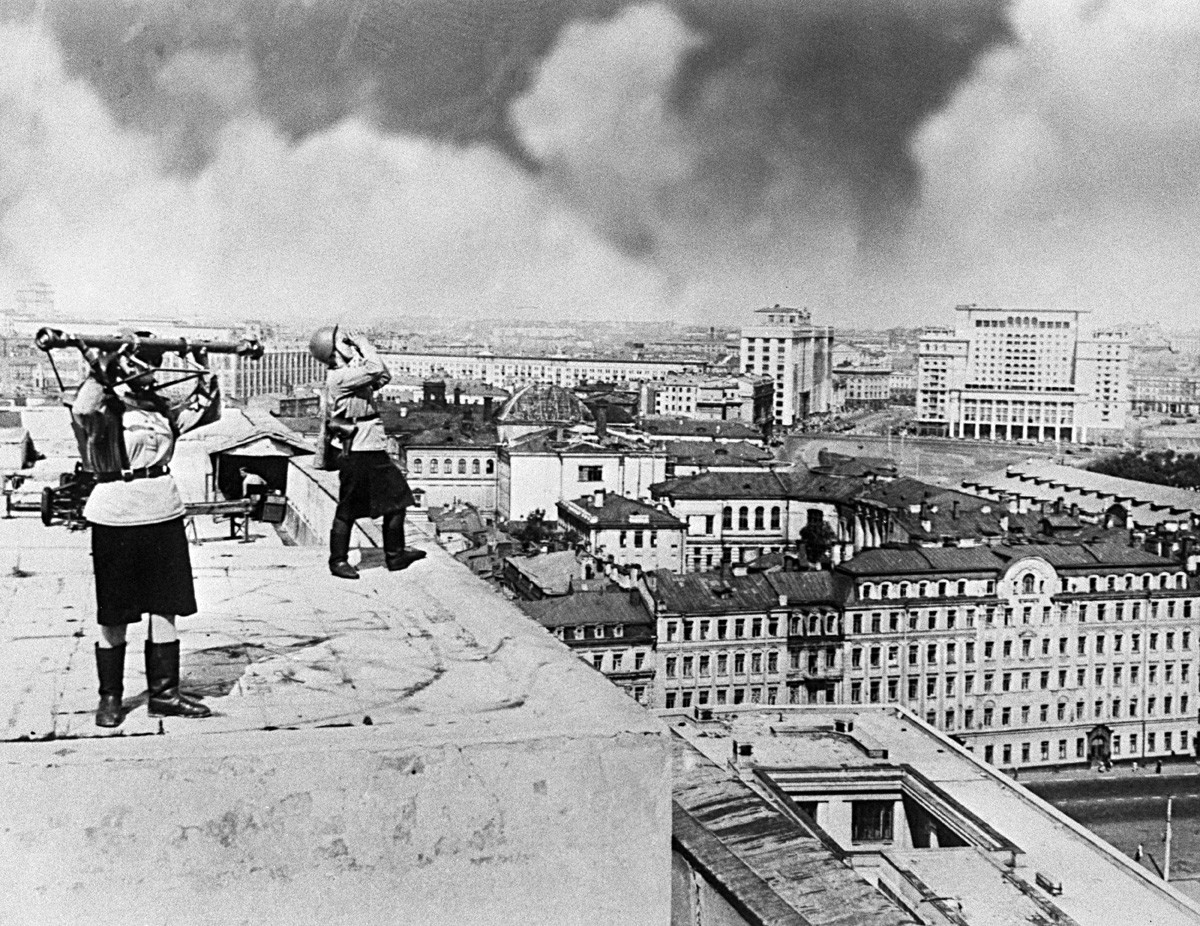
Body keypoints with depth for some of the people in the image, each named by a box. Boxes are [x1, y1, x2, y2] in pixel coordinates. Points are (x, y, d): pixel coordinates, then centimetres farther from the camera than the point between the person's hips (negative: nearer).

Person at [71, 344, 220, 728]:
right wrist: (99, 371, -29)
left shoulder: (163, 408, 11)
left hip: (165, 516, 6)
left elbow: (207, 411, 17)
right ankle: (109, 697, 15)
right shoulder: (105, 411, -8)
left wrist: (205, 376, 5)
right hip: (116, 521, -6)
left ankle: (164, 693, 17)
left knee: (165, 608, 8)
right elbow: (82, 411, -30)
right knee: (114, 616, 4)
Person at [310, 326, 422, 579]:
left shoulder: (352, 372, 13)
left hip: (374, 451, 9)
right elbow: (375, 370, -25)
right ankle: (338, 560, 12)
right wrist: (362, 343, -10)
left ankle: (395, 555, 21)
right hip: (357, 453, -9)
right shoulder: (339, 377, -16)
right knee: (348, 509, 1)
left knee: (397, 500, 12)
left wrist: (362, 350, 11)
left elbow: (383, 377, 21)